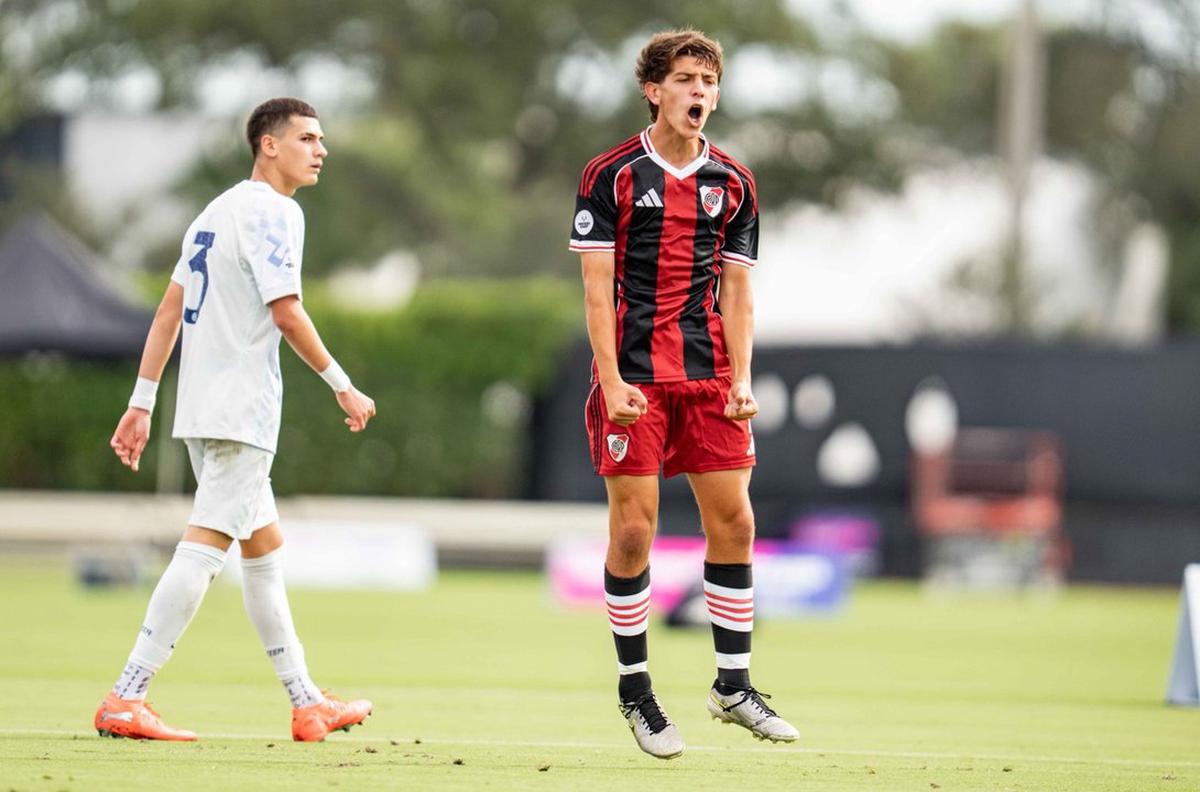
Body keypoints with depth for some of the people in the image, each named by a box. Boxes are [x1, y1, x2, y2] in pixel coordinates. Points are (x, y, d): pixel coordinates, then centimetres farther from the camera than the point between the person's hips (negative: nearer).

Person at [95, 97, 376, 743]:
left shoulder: (219, 211, 18)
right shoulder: (272, 211, -10)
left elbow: (169, 310, 16)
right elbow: (286, 312, -18)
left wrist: (142, 403, 15)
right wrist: (342, 386, -9)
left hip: (202, 409, 10)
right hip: (242, 409, -10)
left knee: (264, 547, 15)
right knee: (205, 546, -11)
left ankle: (307, 704, 21)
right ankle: (124, 701, -16)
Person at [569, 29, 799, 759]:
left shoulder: (733, 183, 10)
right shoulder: (613, 175, -1)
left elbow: (737, 288, 11)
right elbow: (597, 285, -4)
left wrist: (741, 378, 0)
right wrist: (612, 380, -13)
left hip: (708, 377, 4)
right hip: (633, 379, -4)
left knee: (733, 520, 0)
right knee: (633, 527, -4)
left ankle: (734, 685, 10)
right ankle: (635, 689, 7)